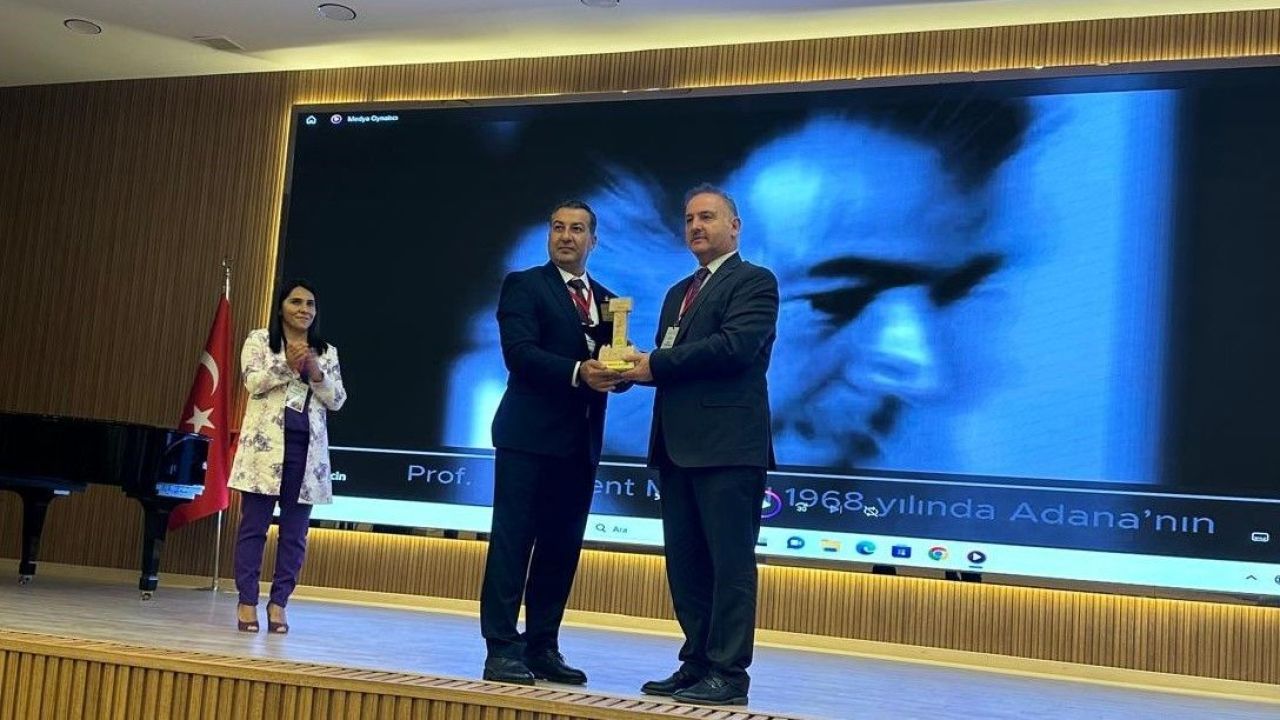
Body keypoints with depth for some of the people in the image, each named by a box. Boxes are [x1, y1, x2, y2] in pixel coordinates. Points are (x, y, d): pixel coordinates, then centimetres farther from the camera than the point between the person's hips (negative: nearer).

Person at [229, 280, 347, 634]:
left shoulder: (327, 352, 14)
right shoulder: (259, 339, 7)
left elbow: (337, 400, 7)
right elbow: (252, 382, -6)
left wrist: (316, 373, -9)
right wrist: (286, 365, -18)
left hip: (307, 447, 3)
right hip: (266, 443, -3)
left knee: (294, 531, 3)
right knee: (254, 524, -1)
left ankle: (278, 603, 9)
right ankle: (247, 602, 5)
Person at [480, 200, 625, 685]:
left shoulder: (607, 301, 19)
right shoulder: (523, 285, 1)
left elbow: (613, 361, 13)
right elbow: (519, 352, -12)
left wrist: (619, 371, -11)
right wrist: (577, 372, -25)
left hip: (581, 441, 6)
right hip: (530, 434, -6)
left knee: (562, 548, 8)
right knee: (512, 541, -4)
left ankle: (542, 648, 15)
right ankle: (502, 649, -2)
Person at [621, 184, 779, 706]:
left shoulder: (754, 281, -2)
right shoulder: (679, 293, 23)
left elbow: (735, 346, -17)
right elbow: (669, 364, 19)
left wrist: (656, 363, -12)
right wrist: (638, 366, -5)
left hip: (727, 445, -8)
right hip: (678, 447, 8)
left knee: (730, 561, -4)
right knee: (684, 563, 11)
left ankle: (728, 675, 0)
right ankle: (697, 664, 20)